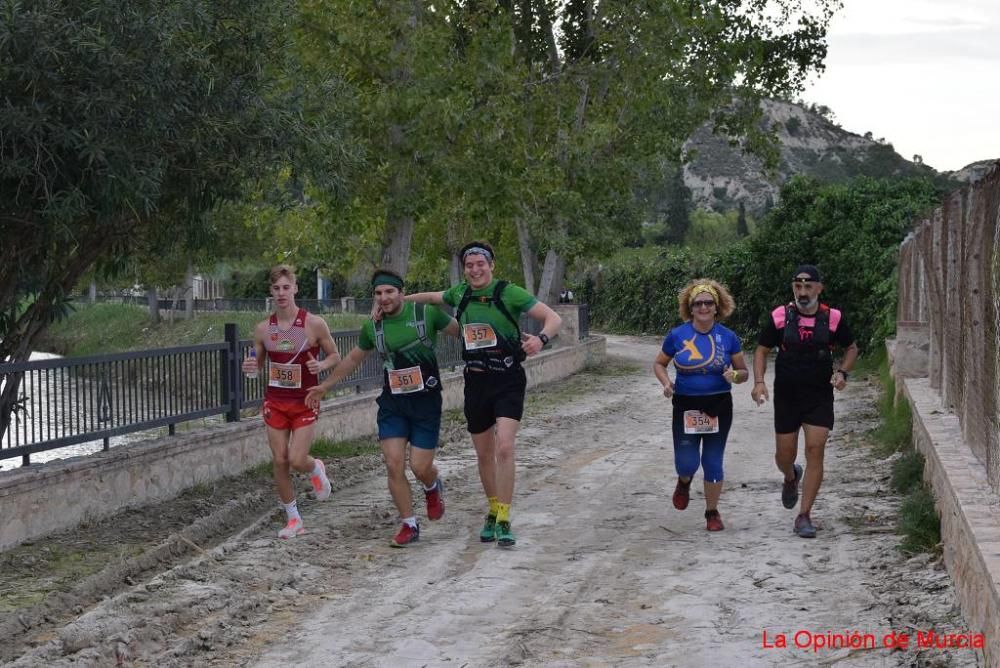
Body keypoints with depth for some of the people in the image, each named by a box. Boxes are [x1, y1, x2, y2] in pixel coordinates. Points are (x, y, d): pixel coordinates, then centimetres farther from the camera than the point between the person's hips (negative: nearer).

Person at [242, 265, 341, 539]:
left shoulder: (314, 324, -10)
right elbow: (258, 363, 13)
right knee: (280, 462, 2)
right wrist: (250, 368, -11)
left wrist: (321, 365, -20)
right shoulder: (263, 329, 0)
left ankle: (316, 469, 26)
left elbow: (335, 356, 1)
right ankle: (293, 519, 17)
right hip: (275, 402, 3)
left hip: (305, 403, -3)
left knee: (297, 460, -12)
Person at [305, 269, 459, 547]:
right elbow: (353, 359, 20)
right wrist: (325, 386, 24)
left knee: (420, 466, -5)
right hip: (392, 403, 3)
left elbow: (462, 331, 4)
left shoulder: (426, 314, -8)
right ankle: (409, 525, 8)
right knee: (394, 465, -7)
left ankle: (433, 487, 33)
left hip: (426, 401, -3)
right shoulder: (372, 328, 3)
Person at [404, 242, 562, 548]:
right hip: (476, 381, 5)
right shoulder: (461, 293, 5)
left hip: (507, 381, -5)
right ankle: (493, 512, 30)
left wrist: (540, 338, -32)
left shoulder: (509, 293, -10)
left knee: (504, 447, -19)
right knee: (484, 454, 12)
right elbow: (430, 297, 25)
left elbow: (554, 318, -12)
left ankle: (504, 521, -14)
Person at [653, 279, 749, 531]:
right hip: (686, 406, -1)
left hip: (719, 406, 1)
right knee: (687, 463, -6)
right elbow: (659, 363, 9)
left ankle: (712, 512, 23)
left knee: (713, 462, 5)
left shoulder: (728, 337, -2)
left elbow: (744, 373, 6)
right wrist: (666, 382, -10)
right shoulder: (677, 336, -4)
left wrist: (734, 375, -17)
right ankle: (684, 482, 32)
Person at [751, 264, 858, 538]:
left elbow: (851, 348, 12)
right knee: (784, 454, 7)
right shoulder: (780, 317, -4)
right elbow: (761, 350, 5)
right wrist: (759, 382, -10)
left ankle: (804, 516, -5)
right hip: (786, 395, 1)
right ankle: (791, 478, 46)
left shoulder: (832, 318, -3)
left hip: (820, 395, -1)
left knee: (815, 450, -10)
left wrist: (842, 372, -6)